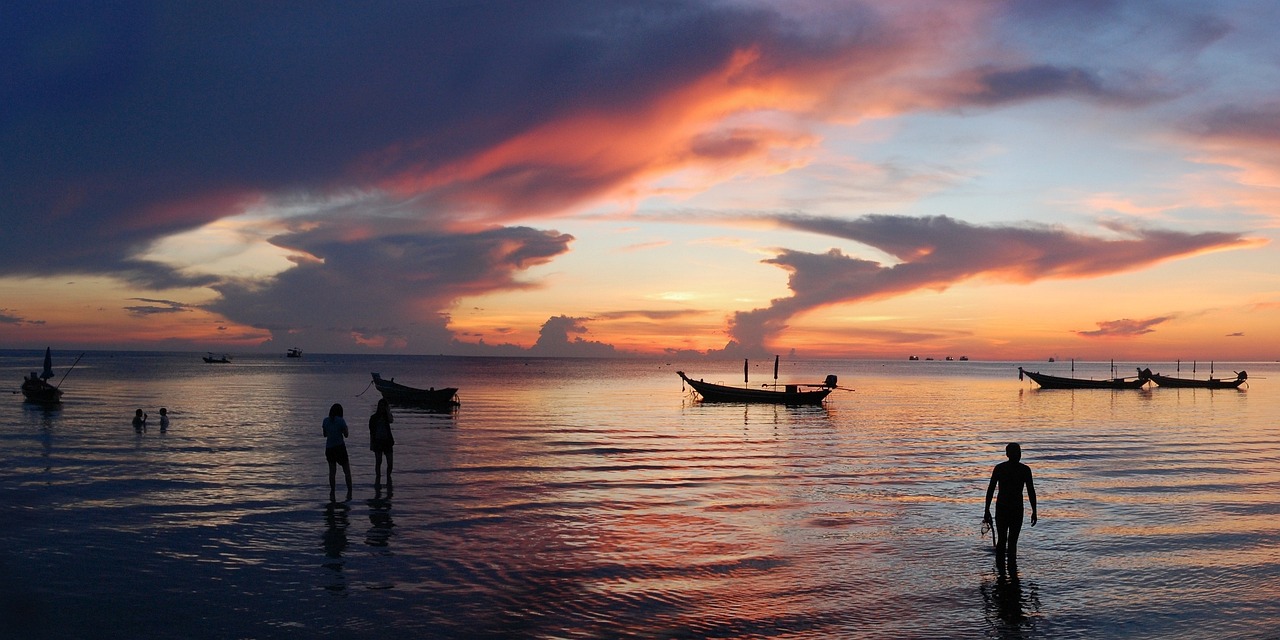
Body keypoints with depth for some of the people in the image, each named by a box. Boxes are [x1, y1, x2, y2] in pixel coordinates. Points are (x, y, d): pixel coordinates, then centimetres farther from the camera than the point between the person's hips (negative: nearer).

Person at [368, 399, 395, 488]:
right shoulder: (373, 417, 3)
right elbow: (371, 432, 4)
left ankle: (388, 477, 20)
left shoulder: (387, 416, 5)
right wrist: (371, 444, 0)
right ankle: (377, 479, 9)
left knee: (390, 462, -2)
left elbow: (391, 421, -20)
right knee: (378, 461, -3)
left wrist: (388, 411, -13)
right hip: (378, 441, -1)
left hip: (387, 441, 1)